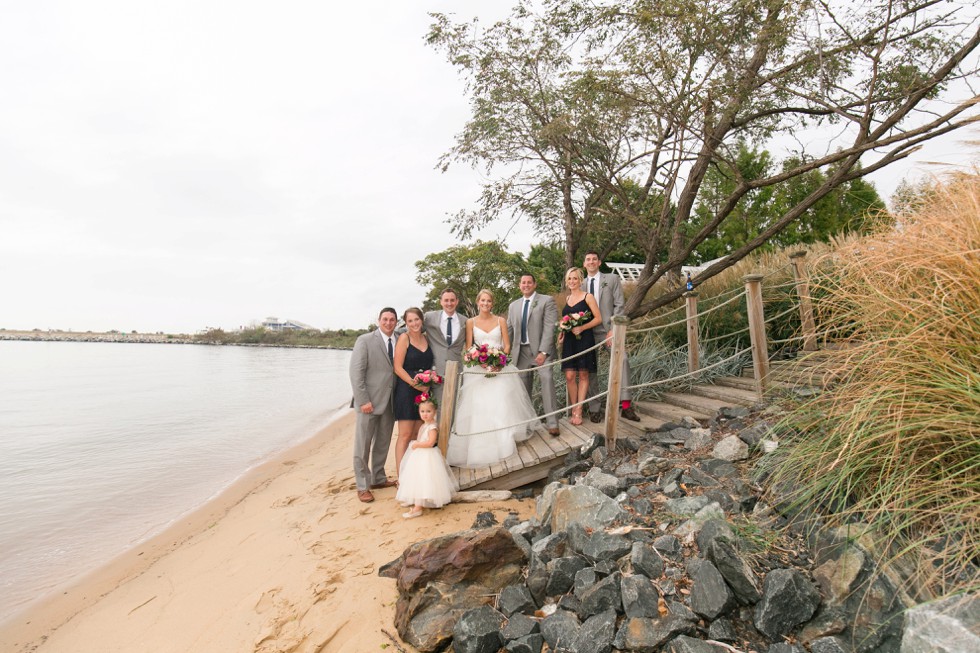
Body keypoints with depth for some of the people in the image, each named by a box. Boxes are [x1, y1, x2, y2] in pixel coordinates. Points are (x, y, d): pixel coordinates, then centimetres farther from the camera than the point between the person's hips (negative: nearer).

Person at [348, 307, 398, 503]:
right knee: (363, 445, 3)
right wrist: (363, 400, -16)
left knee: (383, 443, 15)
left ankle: (378, 478, 30)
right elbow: (356, 373, -11)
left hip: (390, 402, 5)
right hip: (369, 402, -5)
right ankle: (363, 486, 15)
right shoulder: (365, 340, -7)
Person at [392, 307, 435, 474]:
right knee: (405, 436, -5)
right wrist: (415, 384, -18)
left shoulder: (426, 339, 11)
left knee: (417, 435, 9)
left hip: (424, 392, 6)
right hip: (406, 391, -6)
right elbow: (398, 368, -11)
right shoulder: (404, 338, -6)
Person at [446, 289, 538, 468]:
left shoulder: (500, 321, 6)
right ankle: (479, 448, 3)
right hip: (478, 369, 0)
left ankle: (503, 443, 8)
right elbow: (468, 348, 3)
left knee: (501, 405, -3)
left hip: (500, 367, 0)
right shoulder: (471, 323, 5)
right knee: (479, 408, -4)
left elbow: (507, 345, 4)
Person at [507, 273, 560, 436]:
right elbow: (509, 329, 15)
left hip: (541, 351, -5)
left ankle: (552, 423, -12)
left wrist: (543, 352, -18)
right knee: (523, 386, 8)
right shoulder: (514, 305, 15)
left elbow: (549, 328, -10)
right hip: (522, 351, 5)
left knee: (547, 381, -15)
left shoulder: (547, 301, -2)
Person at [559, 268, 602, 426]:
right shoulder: (567, 299, 16)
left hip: (584, 339, -4)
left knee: (583, 375, 0)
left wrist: (581, 328, -17)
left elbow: (598, 318, -6)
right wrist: (562, 331, 8)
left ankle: (578, 411, 4)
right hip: (569, 340, 5)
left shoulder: (588, 297, -1)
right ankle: (573, 410, 9)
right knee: (569, 376, -3)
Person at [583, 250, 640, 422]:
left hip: (608, 329, -3)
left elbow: (619, 305, 0)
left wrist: (612, 330, -11)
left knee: (622, 358, -26)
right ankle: (594, 409, 11)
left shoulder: (612, 279, 7)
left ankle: (625, 404, -22)